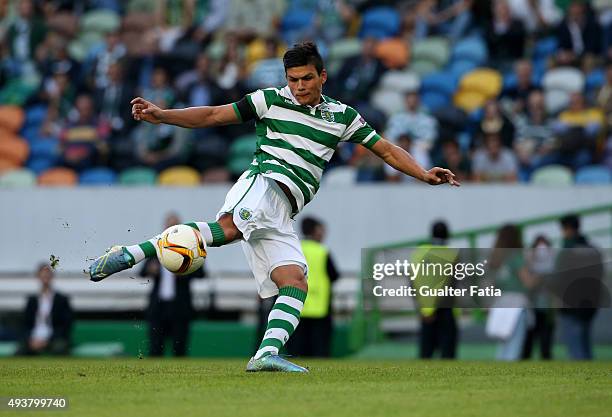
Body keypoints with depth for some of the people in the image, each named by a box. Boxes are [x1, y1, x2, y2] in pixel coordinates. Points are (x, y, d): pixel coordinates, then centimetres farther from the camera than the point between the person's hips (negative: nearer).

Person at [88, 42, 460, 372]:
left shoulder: (343, 116, 20)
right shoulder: (272, 101, 10)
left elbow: (387, 150, 23)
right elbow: (213, 115, 11)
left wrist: (424, 175, 9)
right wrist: (162, 115, -1)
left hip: (281, 215, 6)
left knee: (296, 283, -14)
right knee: (231, 227, -38)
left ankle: (267, 353, -24)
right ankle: (129, 254, -47)